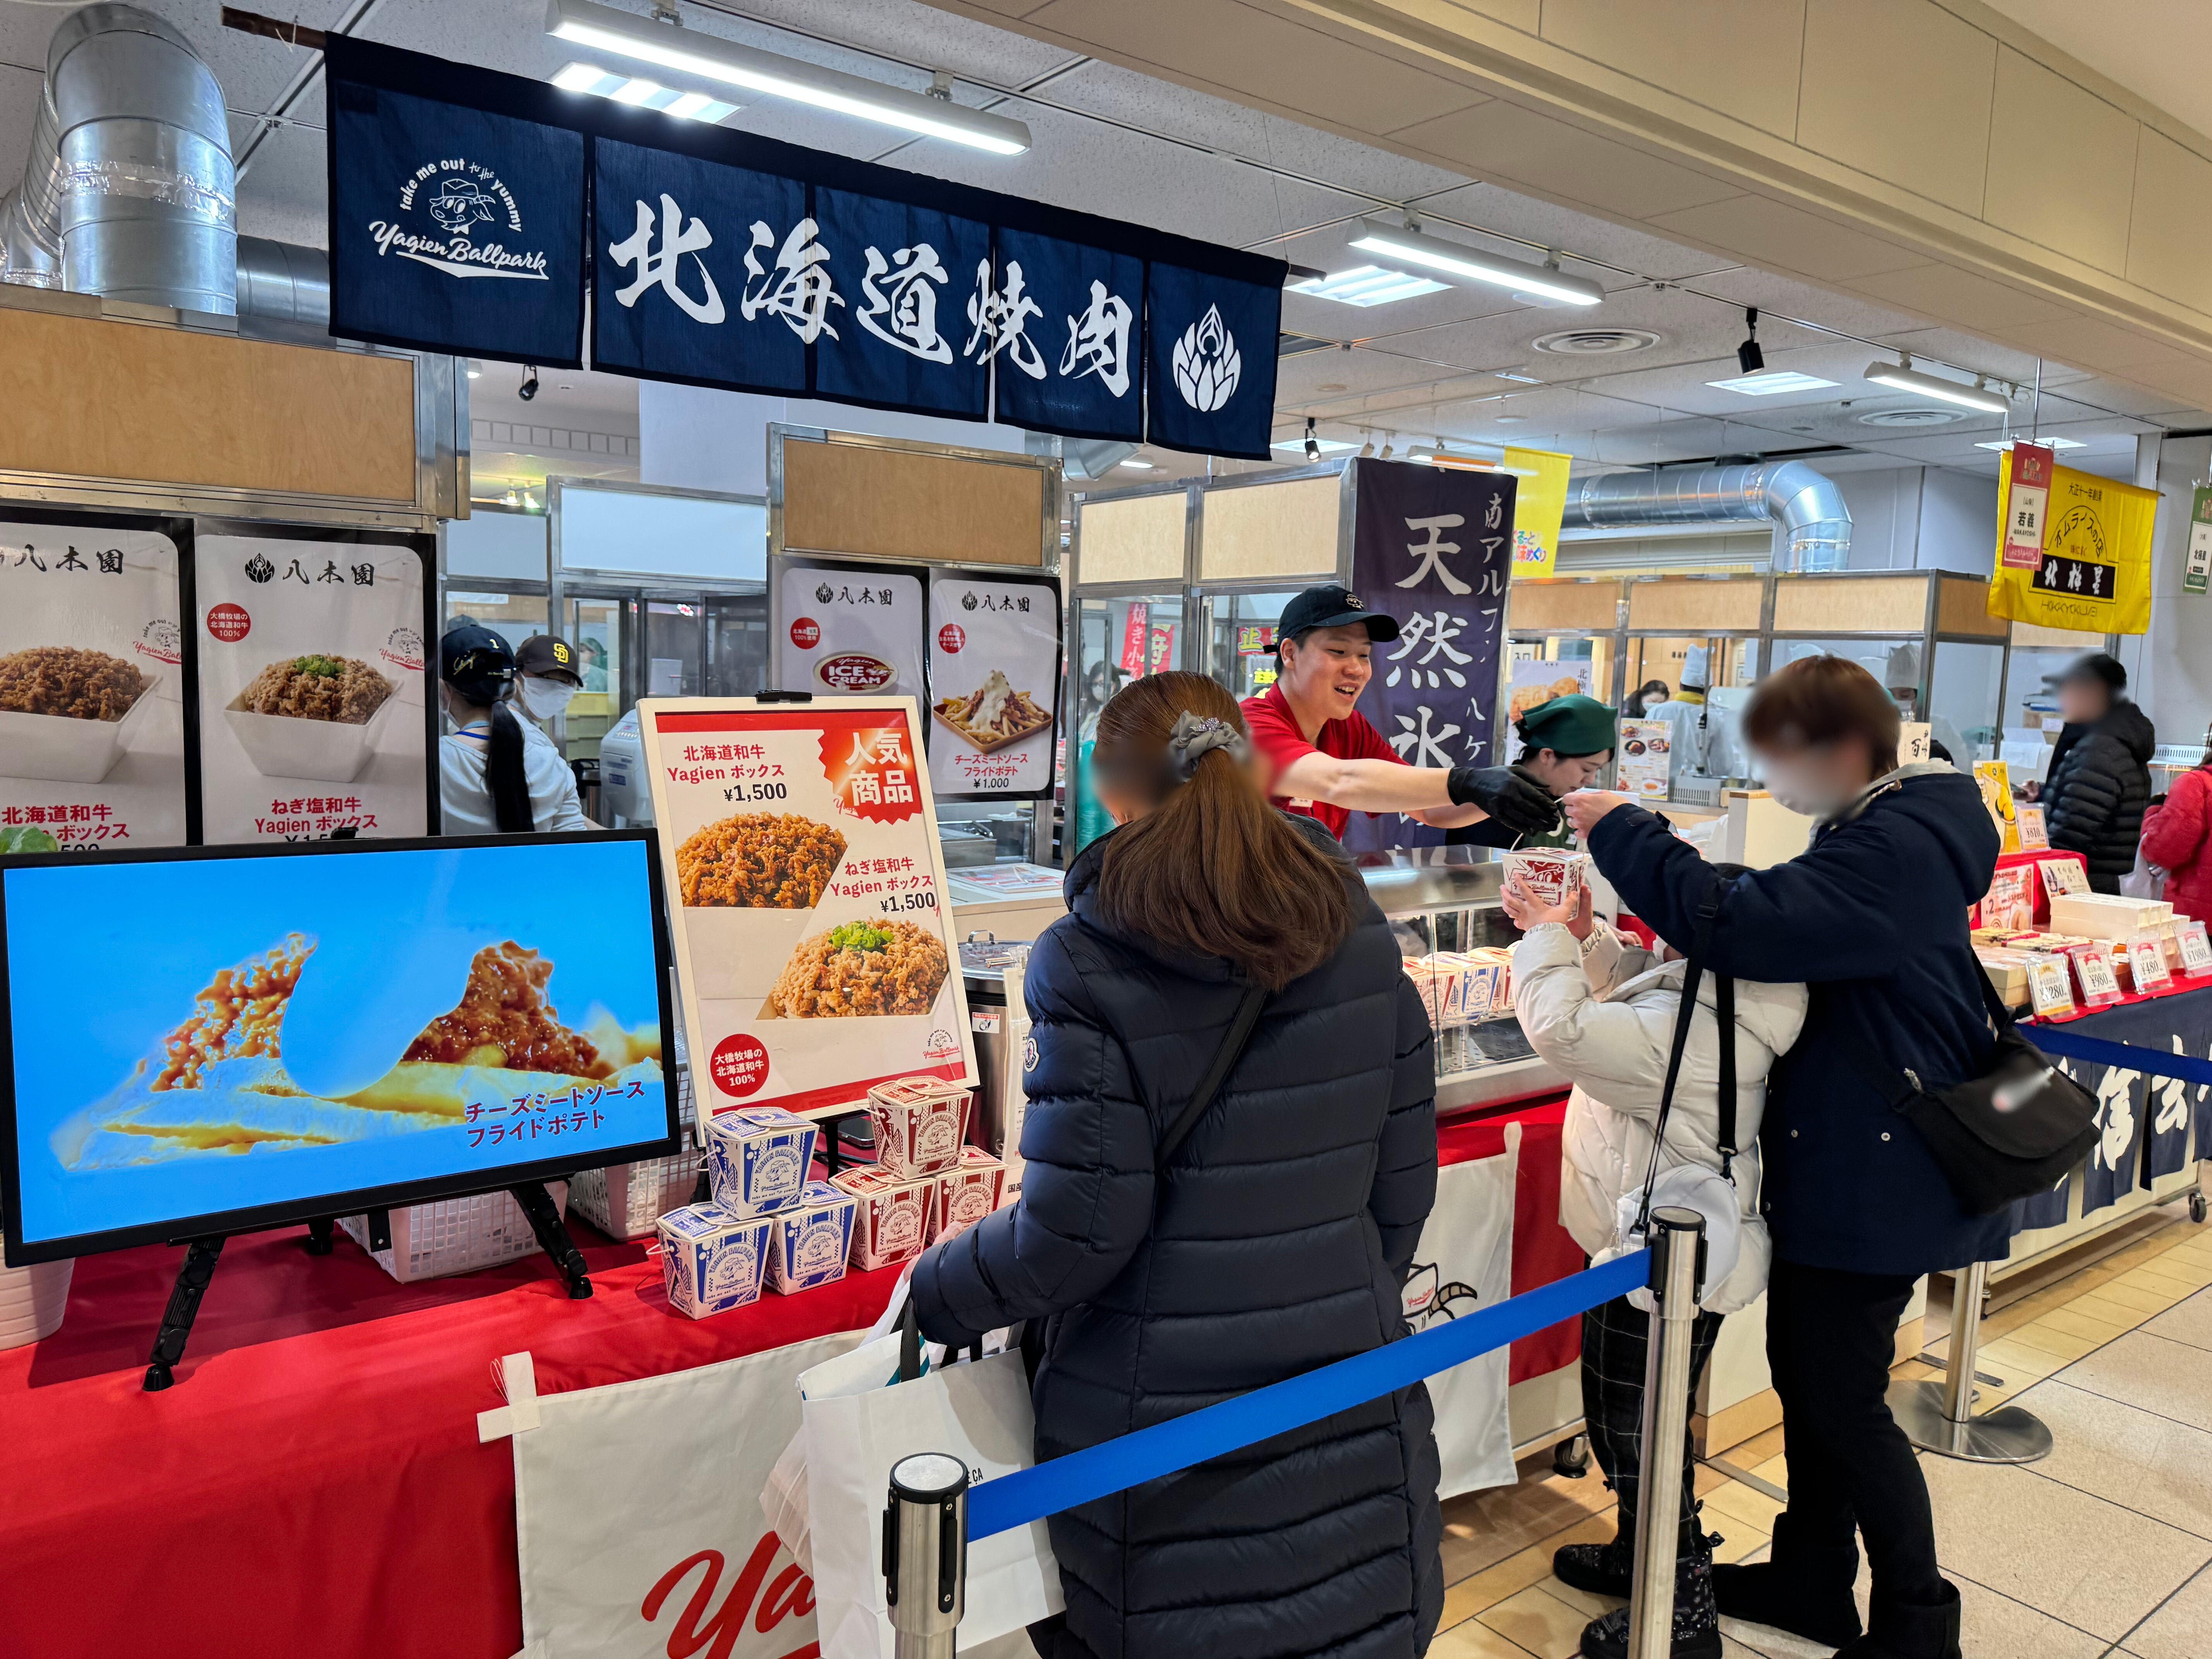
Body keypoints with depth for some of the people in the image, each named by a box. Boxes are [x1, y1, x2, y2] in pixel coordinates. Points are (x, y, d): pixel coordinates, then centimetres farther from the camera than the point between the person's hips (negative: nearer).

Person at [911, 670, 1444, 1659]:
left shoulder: (1088, 966, -16)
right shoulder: (1359, 943, -2)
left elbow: (1078, 1226, -17)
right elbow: (1403, 1184, 4)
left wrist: (932, 1297, 0)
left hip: (1159, 1435, -4)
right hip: (1348, 1428, 4)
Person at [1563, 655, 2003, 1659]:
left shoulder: (1893, 851, -23)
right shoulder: (1877, 832, 11)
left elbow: (1748, 925, -35)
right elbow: (1791, 929, 12)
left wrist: (1622, 833, -26)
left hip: (1877, 1175, -10)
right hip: (1838, 1159, 10)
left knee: (1842, 1401, 4)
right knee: (1806, 1375, 20)